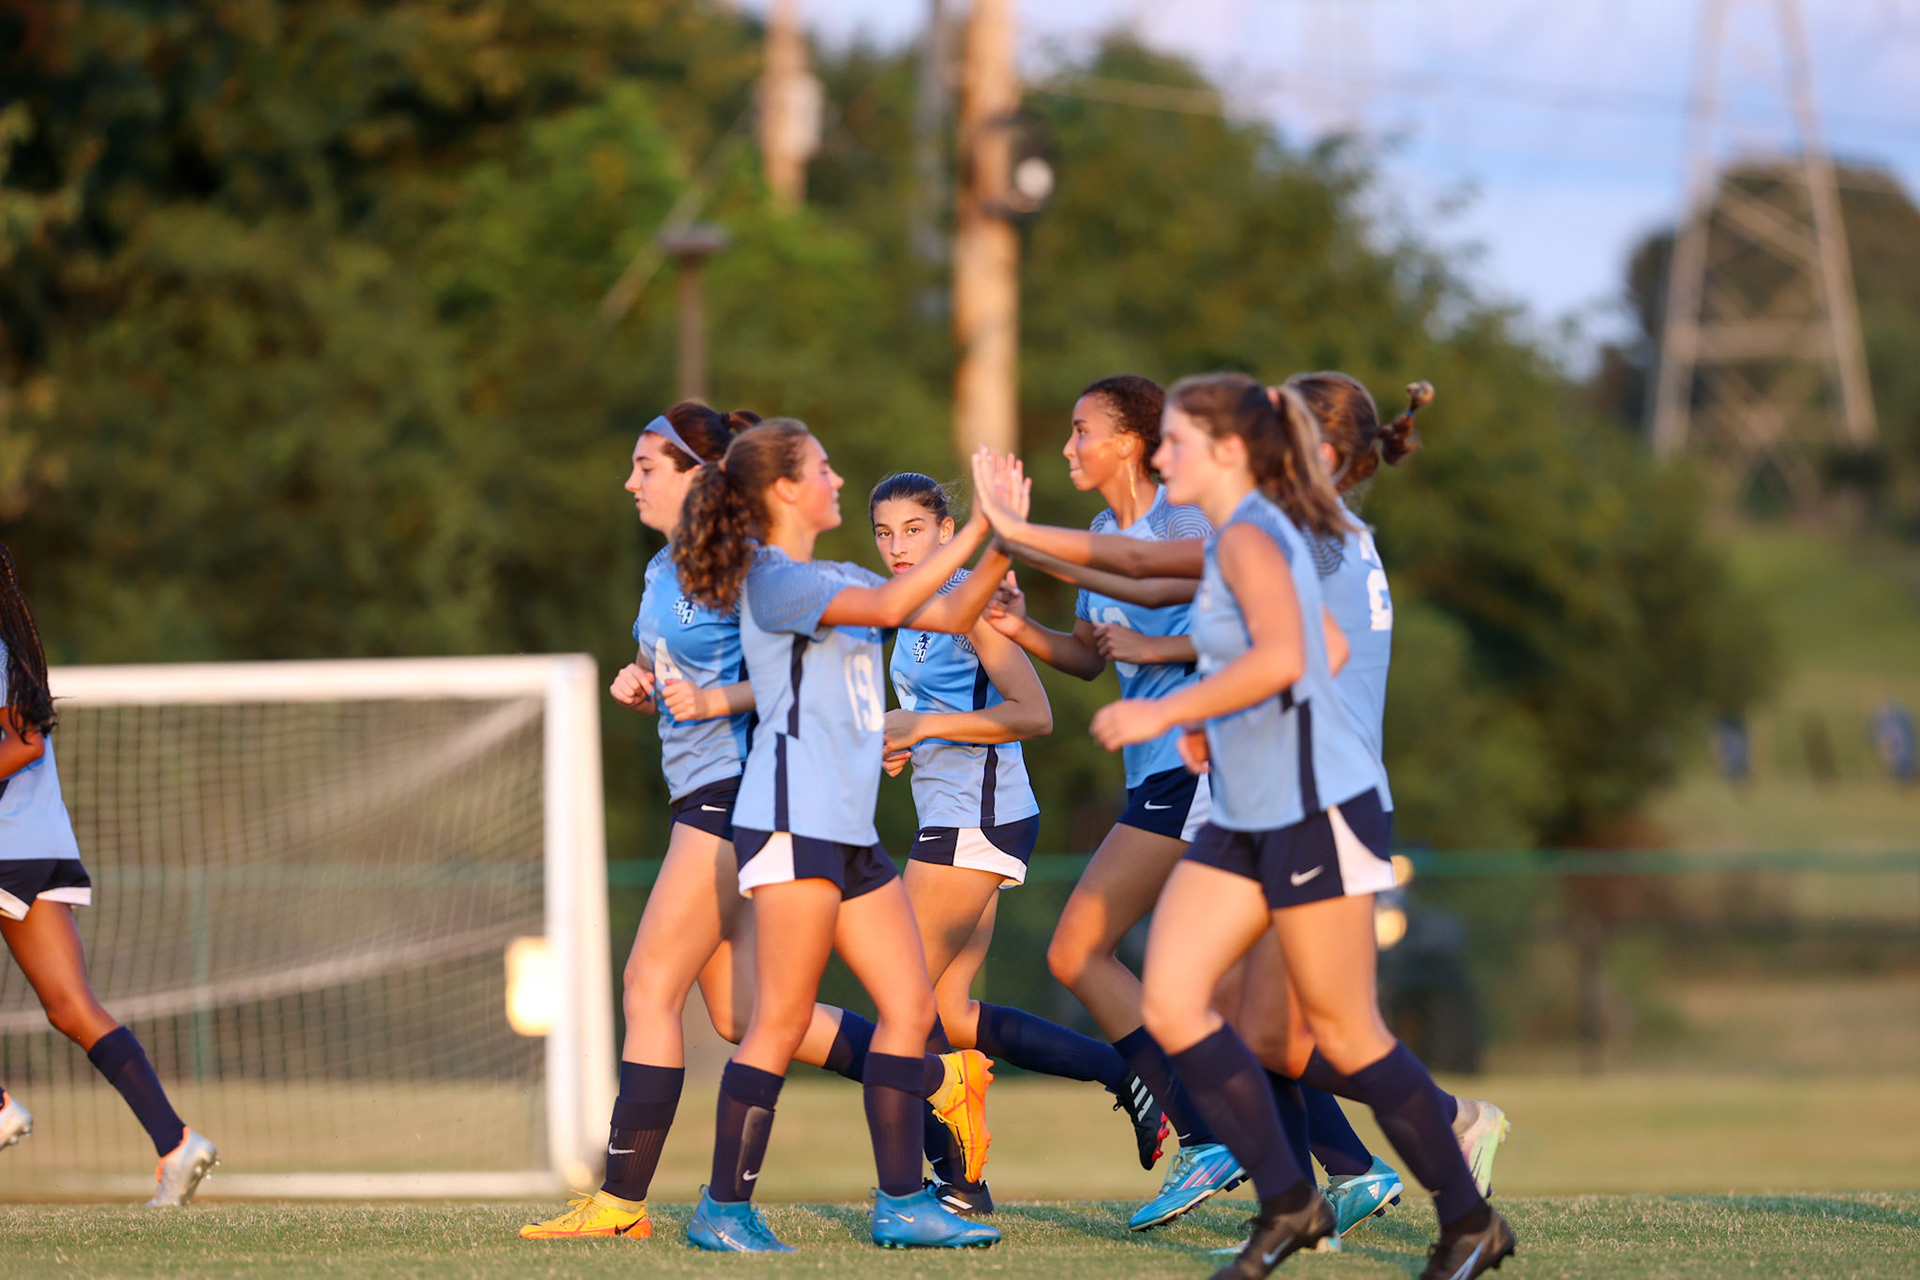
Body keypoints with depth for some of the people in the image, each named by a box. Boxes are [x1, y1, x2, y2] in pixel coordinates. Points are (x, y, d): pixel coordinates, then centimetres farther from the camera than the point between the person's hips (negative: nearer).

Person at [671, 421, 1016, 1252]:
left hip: (847, 830, 9)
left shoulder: (840, 578, 19)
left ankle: (901, 1202, 8)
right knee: (782, 1022, -8)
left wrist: (1001, 543, 3)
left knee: (910, 1005, 5)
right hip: (791, 820, -9)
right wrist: (974, 531, -18)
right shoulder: (773, 581, -9)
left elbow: (950, 614, 17)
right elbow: (890, 605, -21)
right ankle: (724, 1209, -2)